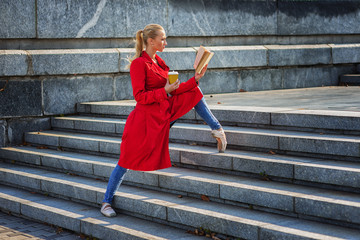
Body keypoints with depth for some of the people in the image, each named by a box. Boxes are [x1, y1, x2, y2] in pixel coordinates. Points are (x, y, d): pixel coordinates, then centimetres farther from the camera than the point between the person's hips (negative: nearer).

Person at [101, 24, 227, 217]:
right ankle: (106, 202, 12)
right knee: (127, 161, -1)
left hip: (164, 114, 8)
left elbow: (173, 89, 10)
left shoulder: (159, 62, 10)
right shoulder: (138, 63, -14)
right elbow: (140, 96, -18)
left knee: (194, 92, 9)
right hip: (145, 119, -8)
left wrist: (195, 79, 0)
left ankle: (217, 129, 15)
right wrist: (165, 91, -25)